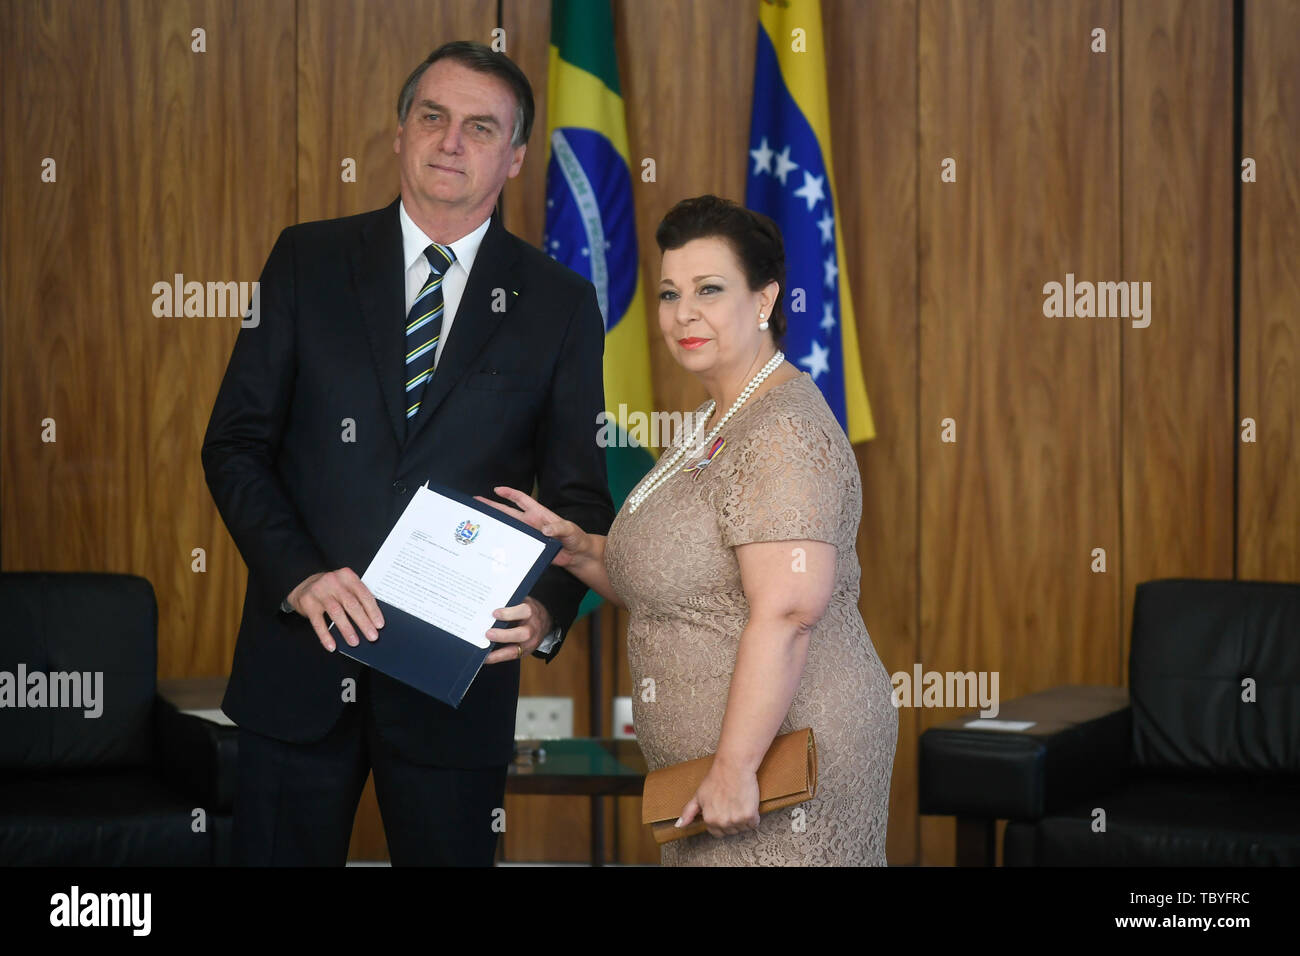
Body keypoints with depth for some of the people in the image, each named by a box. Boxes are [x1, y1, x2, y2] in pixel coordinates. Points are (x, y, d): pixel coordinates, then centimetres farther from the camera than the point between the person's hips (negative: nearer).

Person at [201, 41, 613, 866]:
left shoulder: (558, 303, 3)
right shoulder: (309, 261, 4)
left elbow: (579, 495, 3)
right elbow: (236, 443, 1)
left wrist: (548, 610, -16)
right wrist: (299, 576, -14)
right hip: (301, 658, 1)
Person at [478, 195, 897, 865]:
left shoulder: (783, 433, -18)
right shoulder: (715, 424, 14)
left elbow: (786, 613, -27)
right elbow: (661, 582, 19)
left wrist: (735, 768, -28)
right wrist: (574, 546, 2)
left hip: (778, 750, -10)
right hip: (719, 759, 10)